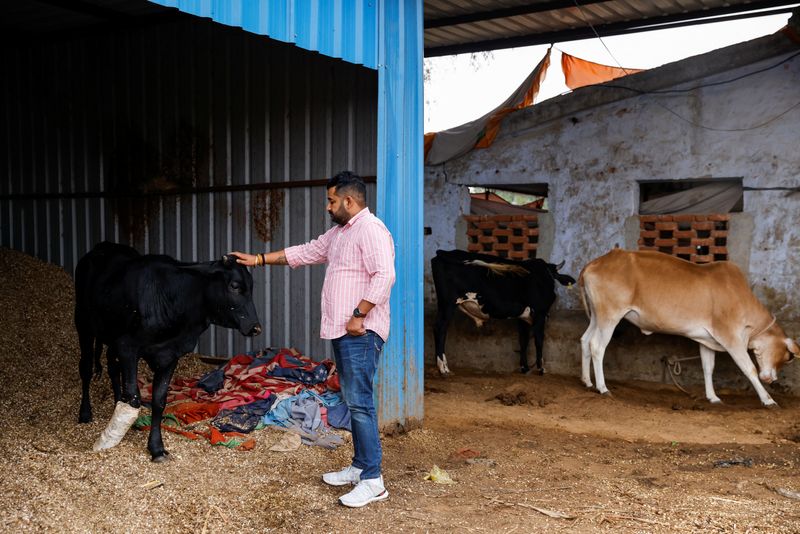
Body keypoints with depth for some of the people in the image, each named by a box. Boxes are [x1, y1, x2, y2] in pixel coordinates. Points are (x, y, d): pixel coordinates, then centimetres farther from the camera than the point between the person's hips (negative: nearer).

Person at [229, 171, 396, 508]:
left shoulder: (370, 230, -13)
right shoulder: (338, 233, 19)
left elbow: (384, 276, -23)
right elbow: (305, 252, 27)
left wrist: (359, 315, -22)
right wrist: (259, 259, 27)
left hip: (360, 332, -10)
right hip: (340, 330, 10)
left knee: (360, 402, -9)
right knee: (353, 401, 14)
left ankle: (372, 481, -5)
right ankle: (359, 467, 23)